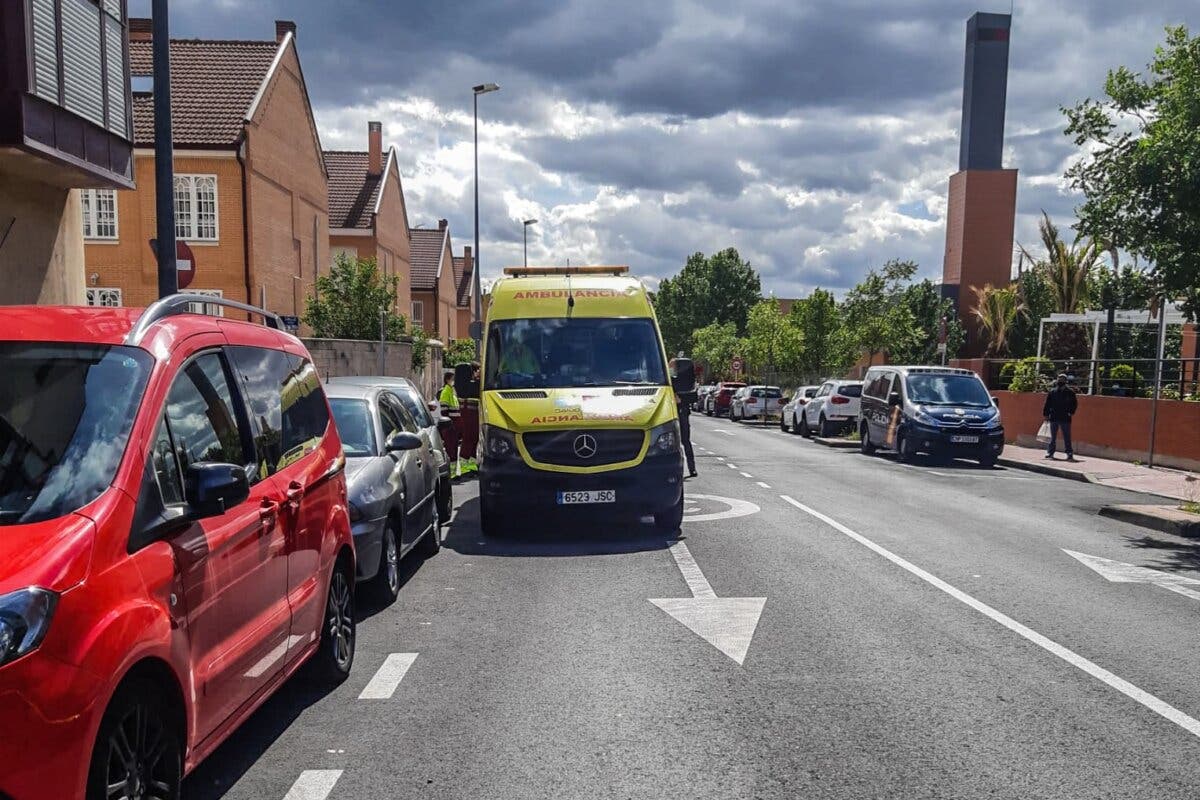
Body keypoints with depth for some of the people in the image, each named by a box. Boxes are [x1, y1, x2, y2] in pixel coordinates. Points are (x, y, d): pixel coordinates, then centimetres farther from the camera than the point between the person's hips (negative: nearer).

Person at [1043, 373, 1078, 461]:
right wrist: (1046, 414, 5)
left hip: (1065, 418, -2)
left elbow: (1074, 403, 4)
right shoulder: (1052, 392, 5)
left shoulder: (1069, 392, -1)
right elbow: (1047, 404, 9)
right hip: (1053, 418, 3)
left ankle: (1069, 453, 1)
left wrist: (1071, 412, -7)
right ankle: (1050, 452, 17)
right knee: (1052, 437, 11)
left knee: (1067, 438, -1)